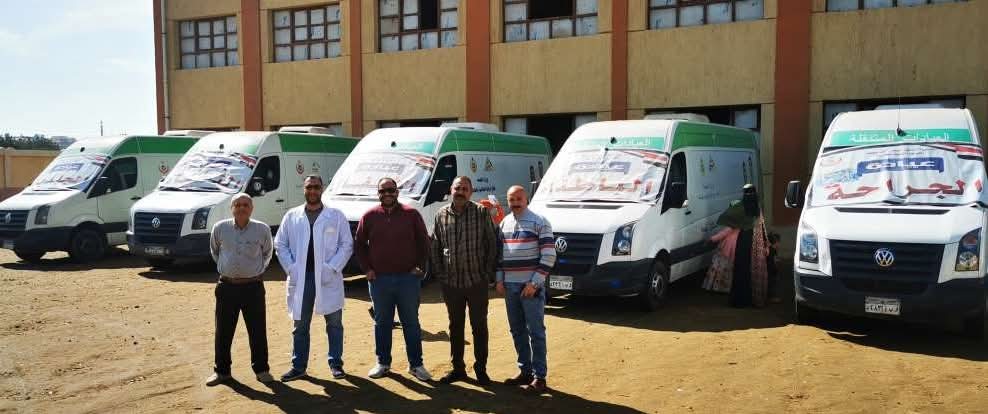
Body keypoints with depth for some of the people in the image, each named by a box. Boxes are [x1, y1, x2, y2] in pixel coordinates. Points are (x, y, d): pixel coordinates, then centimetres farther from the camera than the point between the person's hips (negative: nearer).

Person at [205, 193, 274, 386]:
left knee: (258, 330, 5)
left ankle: (261, 369, 19)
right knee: (223, 331, 8)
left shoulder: (262, 229, -4)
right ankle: (221, 370, 22)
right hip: (227, 286, 1)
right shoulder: (220, 228, -2)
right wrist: (225, 267, 13)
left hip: (253, 287, -1)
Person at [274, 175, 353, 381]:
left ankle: (336, 364, 16)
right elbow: (280, 244, 8)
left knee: (334, 323, 5)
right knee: (300, 325, 9)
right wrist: (291, 268, -5)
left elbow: (347, 244, -1)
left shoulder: (336, 216, 2)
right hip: (300, 279, 2)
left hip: (328, 278, -1)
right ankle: (299, 366, 18)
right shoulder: (291, 216, 7)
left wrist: (332, 268, -11)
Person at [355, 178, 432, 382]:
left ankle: (416, 365, 14)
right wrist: (366, 268, 2)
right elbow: (359, 245, 10)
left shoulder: (411, 214, 1)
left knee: (411, 323, 5)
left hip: (408, 278, -1)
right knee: (382, 323, 11)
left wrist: (420, 266, -2)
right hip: (379, 279, 1)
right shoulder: (370, 216, 4)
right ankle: (383, 363, 23)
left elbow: (424, 242, 5)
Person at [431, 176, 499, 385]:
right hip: (451, 282, 3)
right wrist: (439, 273, 4)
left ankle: (481, 369, 16)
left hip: (477, 281, -2)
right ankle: (457, 368, 23)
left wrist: (488, 272, -6)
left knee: (479, 326, 5)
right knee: (455, 326, 12)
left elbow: (492, 243, -1)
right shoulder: (441, 215, 4)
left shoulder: (482, 213, -3)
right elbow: (435, 247, 10)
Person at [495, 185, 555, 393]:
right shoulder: (504, 223, 12)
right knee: (517, 331, 12)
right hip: (510, 286, 6)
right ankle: (525, 371, 23)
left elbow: (549, 255, -11)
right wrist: (499, 279, 7)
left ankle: (539, 377, 5)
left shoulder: (539, 222, -6)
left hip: (531, 286, -6)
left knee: (536, 332, -2)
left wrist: (534, 282, -15)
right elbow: (499, 253, 18)